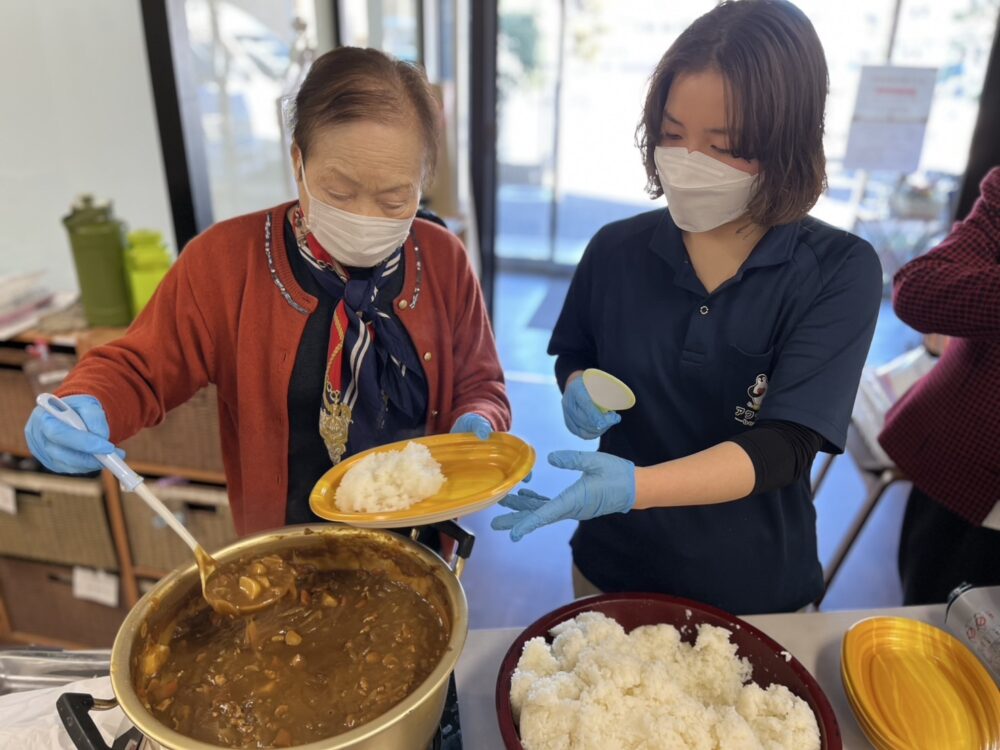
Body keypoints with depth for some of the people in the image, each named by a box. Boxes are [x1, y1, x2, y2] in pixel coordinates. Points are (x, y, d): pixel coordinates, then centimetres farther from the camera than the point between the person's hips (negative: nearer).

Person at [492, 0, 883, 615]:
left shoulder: (840, 271, -17)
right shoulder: (617, 250, -10)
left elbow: (784, 446, -25)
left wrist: (634, 487, -40)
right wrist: (579, 391, -17)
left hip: (756, 583, -1)